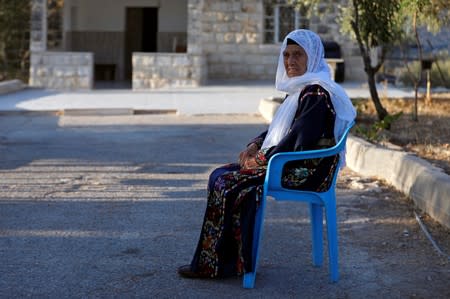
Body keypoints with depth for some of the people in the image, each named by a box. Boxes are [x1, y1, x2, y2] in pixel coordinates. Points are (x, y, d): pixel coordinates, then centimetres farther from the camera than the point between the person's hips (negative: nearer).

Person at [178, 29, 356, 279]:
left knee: (226, 185, -13)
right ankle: (231, 258, 7)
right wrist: (255, 145, 5)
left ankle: (212, 264, -1)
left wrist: (259, 160, -12)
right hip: (293, 167, 10)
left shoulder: (315, 93, -17)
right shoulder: (303, 89, 15)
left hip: (304, 174, -10)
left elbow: (298, 143, -22)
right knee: (220, 175, 6)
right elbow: (278, 129, 23)